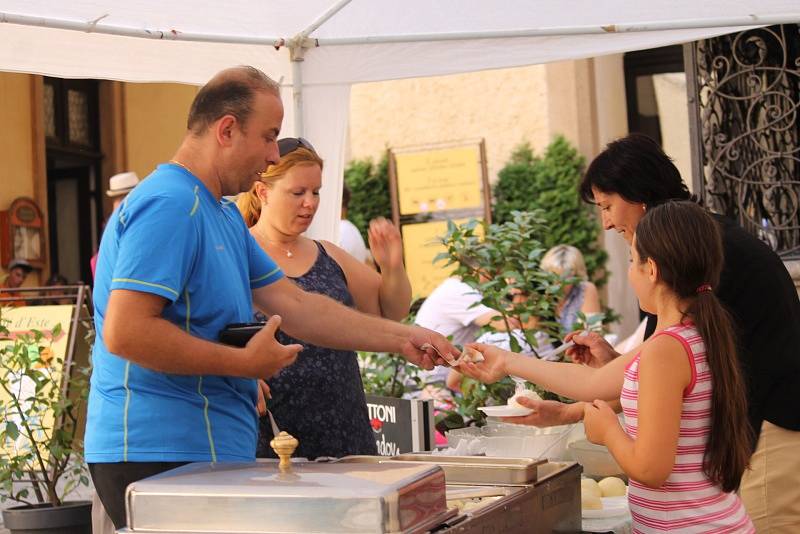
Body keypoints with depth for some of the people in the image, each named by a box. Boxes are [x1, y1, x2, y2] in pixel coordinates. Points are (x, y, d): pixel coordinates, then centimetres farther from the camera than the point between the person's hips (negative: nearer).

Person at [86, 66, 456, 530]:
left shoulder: (226, 215, 17)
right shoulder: (169, 205, -16)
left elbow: (294, 305, 16)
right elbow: (124, 333, -25)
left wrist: (401, 338, 11)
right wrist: (244, 362, -17)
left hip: (210, 453, 10)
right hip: (161, 455, -10)